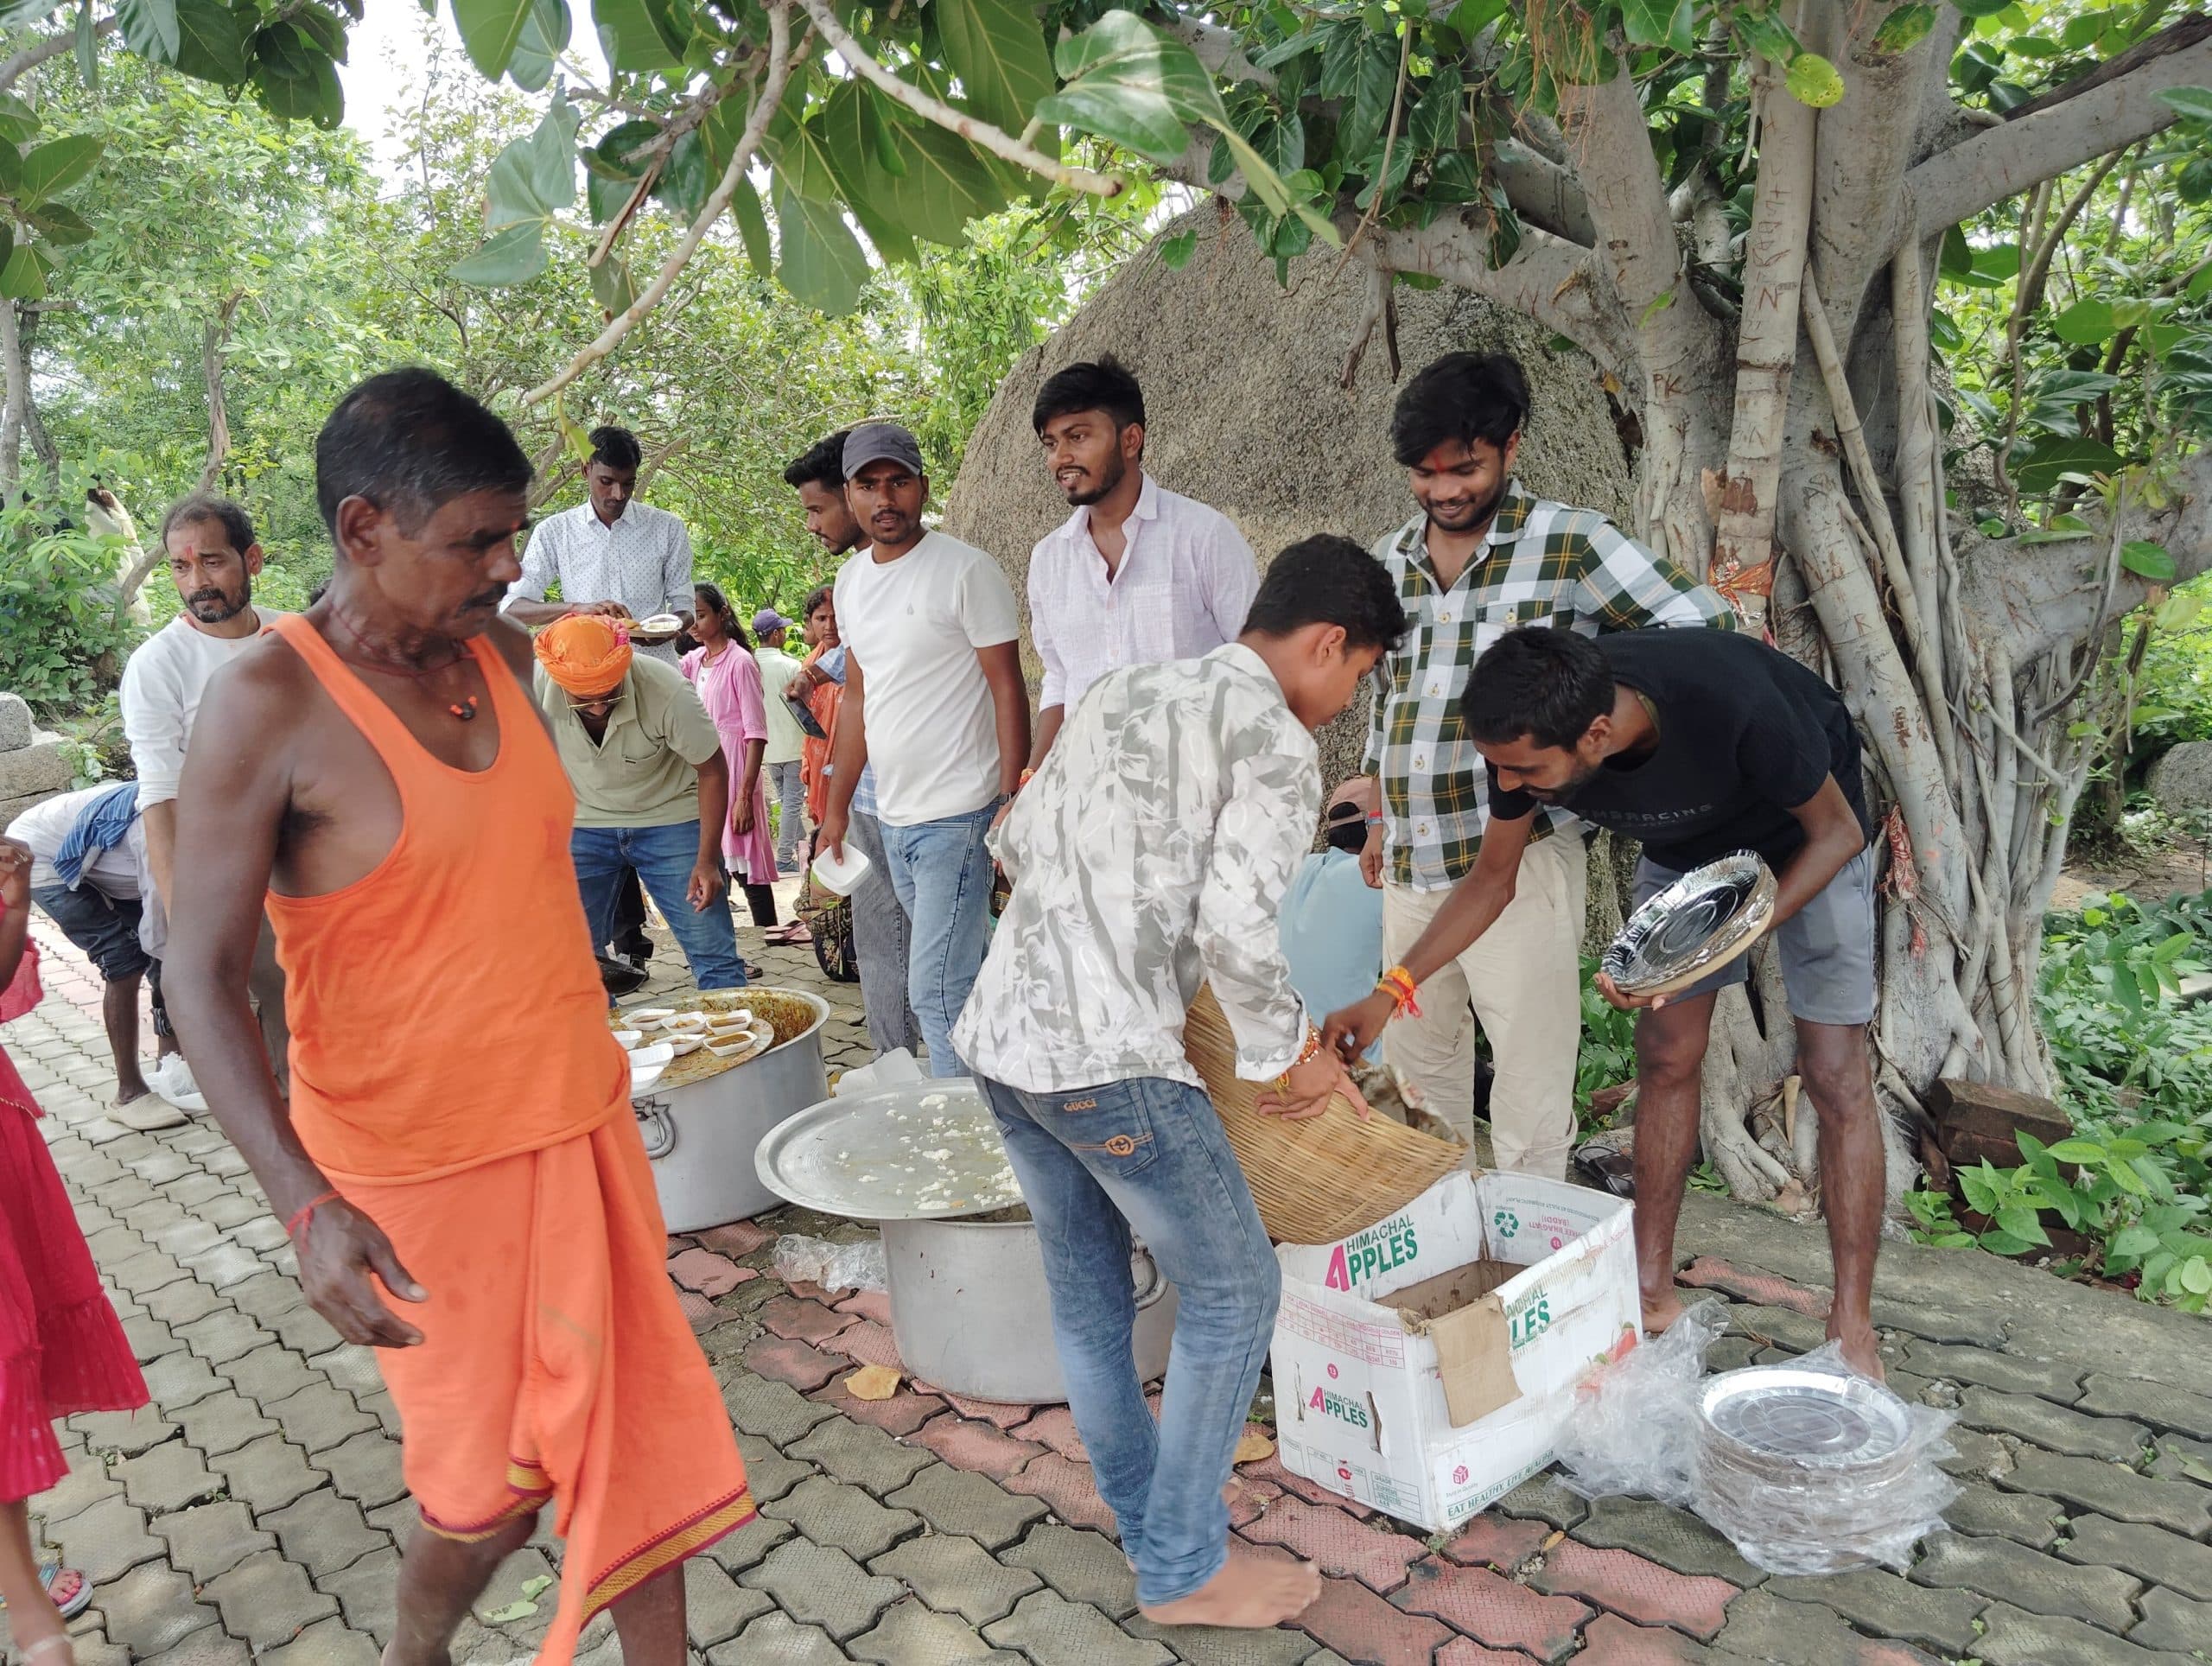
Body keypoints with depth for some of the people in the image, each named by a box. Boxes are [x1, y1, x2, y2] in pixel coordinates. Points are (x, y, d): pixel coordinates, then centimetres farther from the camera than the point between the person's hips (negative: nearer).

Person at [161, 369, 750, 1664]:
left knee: (637, 1427, 13)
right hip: (417, 1164, -5)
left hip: (580, 1120, 6)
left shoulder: (503, 652, 3)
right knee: (496, 1484, 10)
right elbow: (203, 973, -16)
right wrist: (305, 1205, -24)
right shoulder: (271, 706, -16)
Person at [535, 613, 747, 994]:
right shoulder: (536, 687, -22)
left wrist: (707, 861, -16)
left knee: (714, 954, -6)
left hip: (669, 818, -2)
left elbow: (712, 771, -14)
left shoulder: (667, 692, -28)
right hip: (583, 824, 3)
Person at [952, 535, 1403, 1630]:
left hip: (999, 1033, 8)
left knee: (1085, 1283, 22)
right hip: (1108, 1059, -8)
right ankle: (1184, 1568, 23)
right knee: (1232, 1291, 11)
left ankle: (1144, 1513, 40)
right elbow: (1236, 931, -18)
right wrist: (1288, 1056, -2)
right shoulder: (1276, 745, -7)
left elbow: (1016, 843, 19)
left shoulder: (1116, 694, 16)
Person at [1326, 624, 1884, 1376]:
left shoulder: (1733, 703, -44)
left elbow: (1837, 833, -24)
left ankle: (1851, 1322, 8)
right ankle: (1652, 1290, 16)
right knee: (1665, 1056, 4)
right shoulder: (1530, 736, -29)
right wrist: (1386, 995, -18)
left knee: (1834, 1073, -5)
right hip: (1684, 843, 4)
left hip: (1805, 842, -4)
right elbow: (1491, 879, -11)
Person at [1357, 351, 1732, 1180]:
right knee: (1417, 1063, 19)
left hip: (1517, 857, -6)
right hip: (1411, 864, 6)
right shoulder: (1389, 560, 11)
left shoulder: (1571, 544, -7)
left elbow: (1705, 626, -7)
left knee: (1530, 1087, 1)